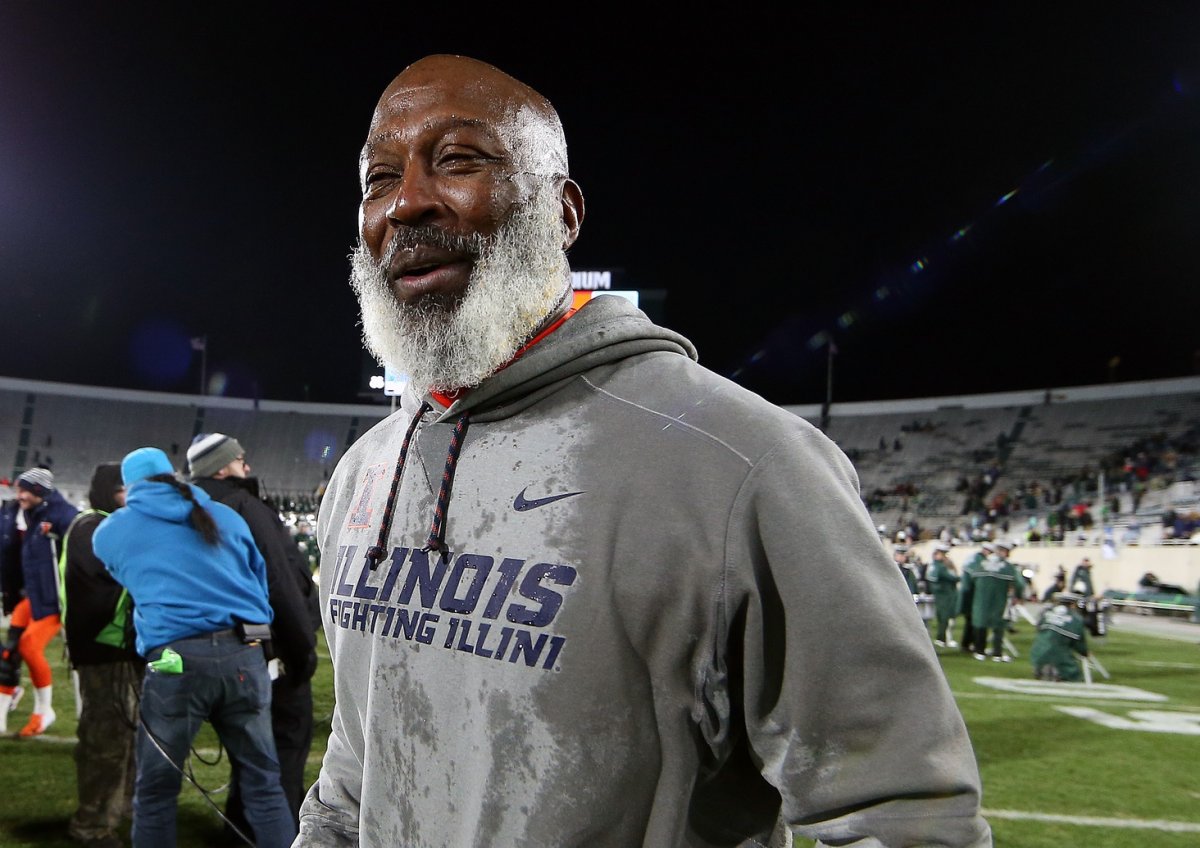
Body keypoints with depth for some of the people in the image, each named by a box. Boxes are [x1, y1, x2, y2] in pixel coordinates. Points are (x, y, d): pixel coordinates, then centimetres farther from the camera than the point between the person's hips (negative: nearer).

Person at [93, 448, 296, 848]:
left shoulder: (111, 531, 12)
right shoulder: (225, 516, 16)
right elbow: (259, 582, 21)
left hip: (175, 659, -2)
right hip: (245, 656, 2)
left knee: (156, 791, 12)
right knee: (264, 785, 9)